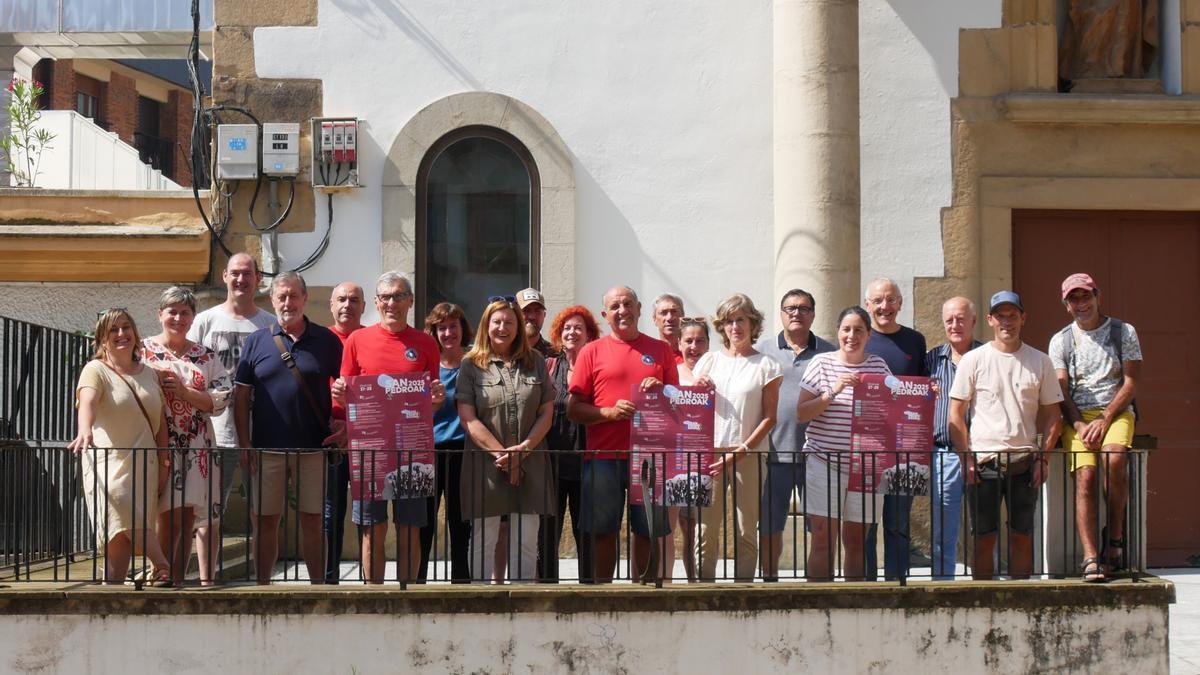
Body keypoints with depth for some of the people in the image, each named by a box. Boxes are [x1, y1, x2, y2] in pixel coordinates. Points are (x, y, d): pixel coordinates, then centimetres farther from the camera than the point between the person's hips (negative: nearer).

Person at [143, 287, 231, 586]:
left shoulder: (207, 356, 12)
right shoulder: (144, 351, 5)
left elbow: (221, 401, 3)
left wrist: (185, 392, -8)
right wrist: (155, 383, -15)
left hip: (197, 447, 3)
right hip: (158, 445, -3)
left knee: (188, 521, 2)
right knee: (169, 519, -10)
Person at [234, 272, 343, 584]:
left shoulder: (327, 341, 5)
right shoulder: (257, 341, 5)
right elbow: (241, 396, 5)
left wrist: (341, 423, -5)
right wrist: (244, 444, -2)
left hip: (313, 447, 0)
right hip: (267, 449, 0)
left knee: (313, 521, 4)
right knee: (264, 521, 4)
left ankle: (318, 586, 11)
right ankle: (262, 587, 13)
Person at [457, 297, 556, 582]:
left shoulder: (535, 363, 11)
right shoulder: (471, 364, 2)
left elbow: (546, 412, 7)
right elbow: (468, 418, -6)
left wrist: (523, 449, -8)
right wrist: (501, 453, -12)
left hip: (529, 463, 2)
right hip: (485, 464, -2)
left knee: (526, 542, 4)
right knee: (483, 541, 2)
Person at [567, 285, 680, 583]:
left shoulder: (661, 350, 12)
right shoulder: (592, 351, 7)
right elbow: (573, 410, 4)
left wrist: (660, 391, -5)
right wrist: (609, 412, -11)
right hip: (603, 456, -1)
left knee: (648, 532, 3)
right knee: (603, 533, 2)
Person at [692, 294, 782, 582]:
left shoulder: (765, 365, 4)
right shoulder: (709, 361, 14)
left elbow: (769, 417, 0)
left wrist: (741, 451, -10)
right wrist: (697, 389, -4)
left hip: (749, 455, -2)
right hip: (709, 452, 2)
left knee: (746, 533, -1)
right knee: (706, 531, -3)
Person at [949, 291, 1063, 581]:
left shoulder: (1040, 362, 8)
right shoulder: (973, 360, 3)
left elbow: (1052, 416, 10)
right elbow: (956, 414, 2)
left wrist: (1042, 458, -1)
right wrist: (966, 459, -6)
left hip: (1024, 462, 2)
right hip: (983, 462, -2)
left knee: (1021, 536, 4)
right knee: (984, 538, -1)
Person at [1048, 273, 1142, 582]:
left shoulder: (1124, 332, 9)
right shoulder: (1060, 341, 14)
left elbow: (1131, 383, 2)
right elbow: (1061, 392, 6)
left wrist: (1105, 420, -11)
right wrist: (1079, 425, -12)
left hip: (1115, 411, -1)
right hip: (1077, 416, 1)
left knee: (1114, 458, -33)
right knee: (1085, 476, -24)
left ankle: (1115, 536, -15)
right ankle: (1091, 559, -31)